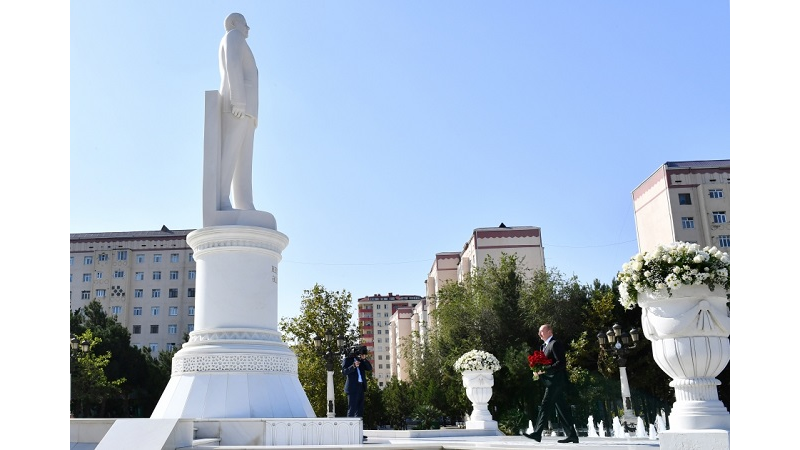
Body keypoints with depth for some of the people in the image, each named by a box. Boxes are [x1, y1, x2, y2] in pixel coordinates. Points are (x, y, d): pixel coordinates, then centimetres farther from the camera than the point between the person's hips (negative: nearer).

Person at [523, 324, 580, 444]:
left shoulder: (555, 344, -11)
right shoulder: (545, 346, 20)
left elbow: (561, 363, -18)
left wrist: (545, 370, -21)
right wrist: (539, 371, 6)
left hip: (555, 381, -10)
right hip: (551, 381, 10)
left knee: (545, 406, -10)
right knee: (562, 408, 9)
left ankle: (537, 433, -11)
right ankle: (572, 435, 12)